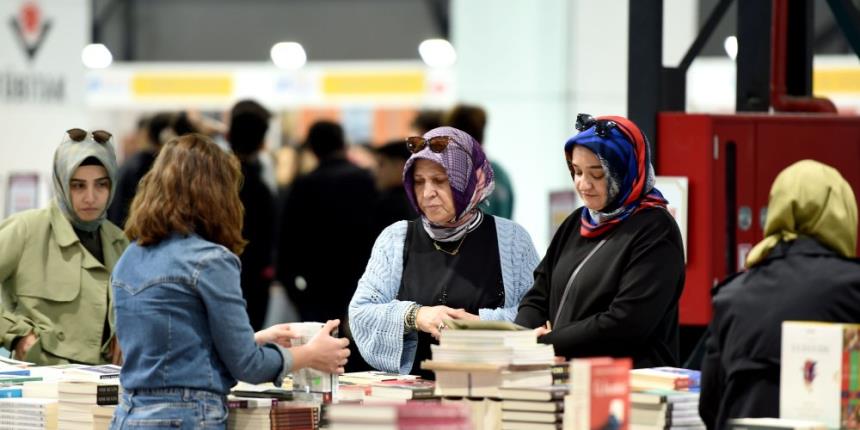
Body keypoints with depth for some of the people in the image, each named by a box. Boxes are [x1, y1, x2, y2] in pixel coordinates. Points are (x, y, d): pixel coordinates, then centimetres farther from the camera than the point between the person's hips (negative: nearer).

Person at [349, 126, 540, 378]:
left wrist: (482, 323, -14)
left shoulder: (510, 238, 8)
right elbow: (359, 312, 4)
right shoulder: (395, 239, 12)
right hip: (412, 384, 2)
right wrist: (415, 315, -12)